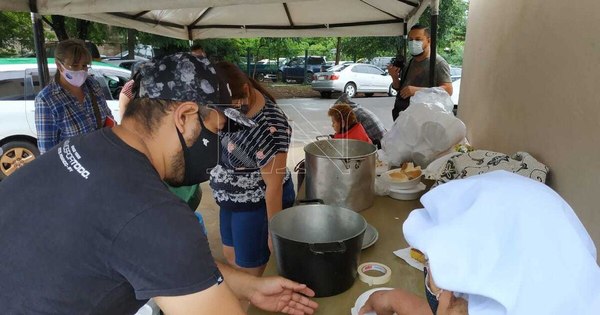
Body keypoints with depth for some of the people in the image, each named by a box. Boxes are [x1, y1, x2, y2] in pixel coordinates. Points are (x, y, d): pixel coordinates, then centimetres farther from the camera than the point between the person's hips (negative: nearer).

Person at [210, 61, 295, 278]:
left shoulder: (269, 128, -33)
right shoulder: (230, 106, -10)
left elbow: (274, 186, -25)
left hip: (259, 205, -8)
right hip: (232, 199, 8)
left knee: (249, 272, 9)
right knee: (230, 255, 25)